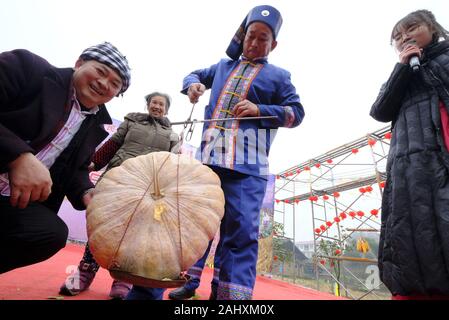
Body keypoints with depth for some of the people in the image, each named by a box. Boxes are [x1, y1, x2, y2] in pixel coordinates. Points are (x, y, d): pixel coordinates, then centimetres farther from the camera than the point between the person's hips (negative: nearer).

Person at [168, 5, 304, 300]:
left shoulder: (278, 76, 14)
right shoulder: (223, 66, 25)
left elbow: (296, 113, 8)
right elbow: (196, 74, 37)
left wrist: (259, 110, -8)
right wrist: (193, 84, 11)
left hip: (248, 164, -3)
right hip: (209, 157, 4)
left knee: (241, 229, -10)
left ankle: (233, 294, -2)